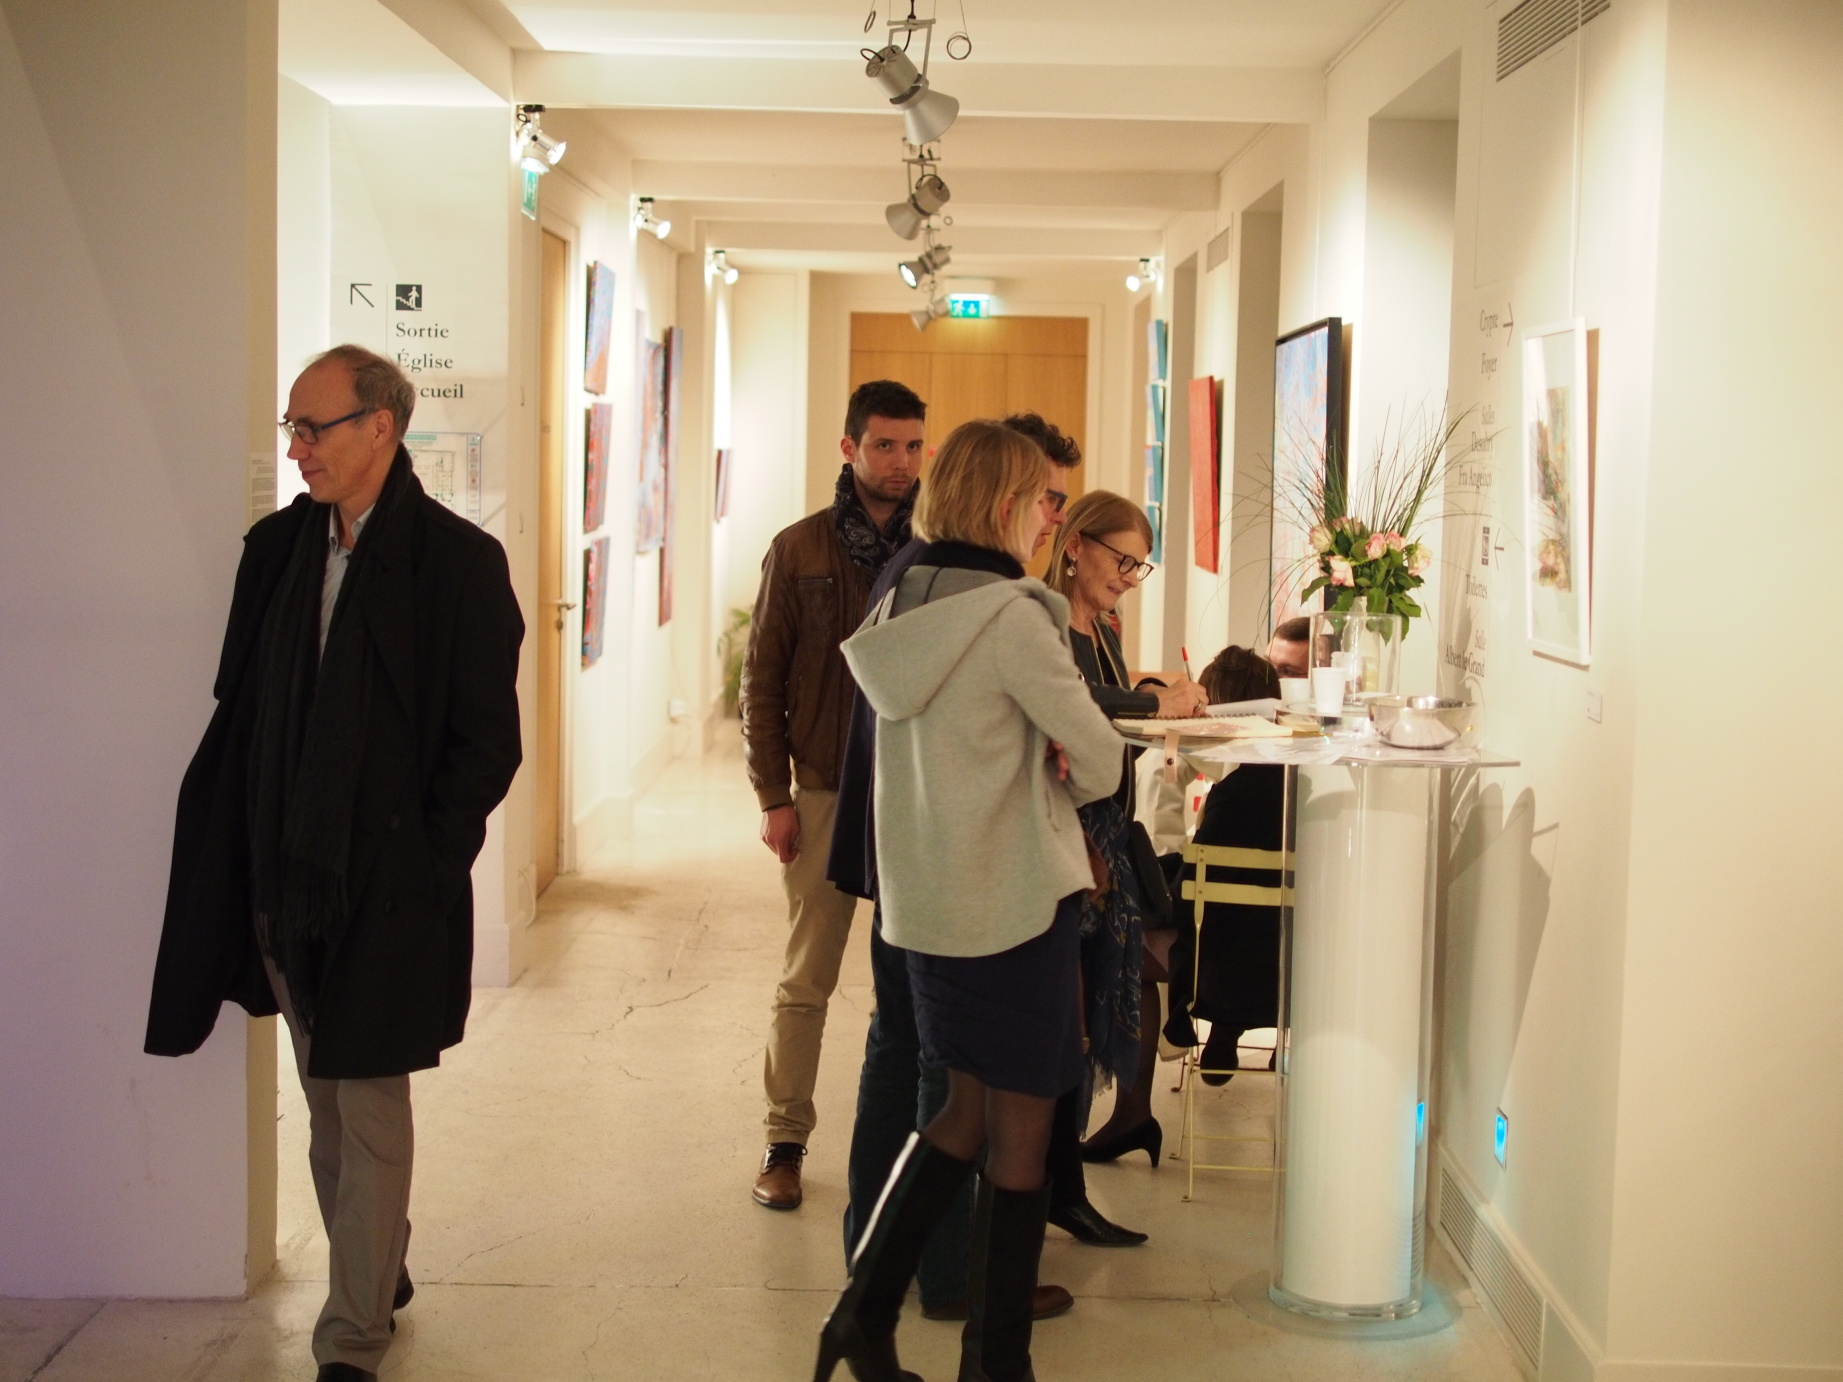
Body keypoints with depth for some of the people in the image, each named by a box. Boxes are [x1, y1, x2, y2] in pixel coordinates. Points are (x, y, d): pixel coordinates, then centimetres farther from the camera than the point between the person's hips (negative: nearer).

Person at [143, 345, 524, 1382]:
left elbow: (488, 741, -8)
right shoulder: (278, 547, 7)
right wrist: (251, 860, 1)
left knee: (370, 1112, 2)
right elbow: (241, 711, 8)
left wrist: (419, 863, -11)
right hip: (286, 881, 5)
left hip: (389, 888, -5)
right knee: (329, 1104, 16)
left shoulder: (458, 560, -9)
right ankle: (379, 1279, 33)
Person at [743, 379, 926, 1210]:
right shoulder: (800, 550, 1)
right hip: (825, 791, -1)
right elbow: (762, 680, 2)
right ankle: (785, 1140, 16)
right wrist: (773, 795, -4)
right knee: (806, 979, 5)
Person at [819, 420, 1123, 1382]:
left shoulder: (899, 608, 7)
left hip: (922, 897, 8)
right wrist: (1069, 772, 10)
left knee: (966, 1110, 20)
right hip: (1016, 902, -8)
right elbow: (1100, 761, -11)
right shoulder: (1010, 616, -17)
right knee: (1019, 1134, 4)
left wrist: (1040, 764, 2)